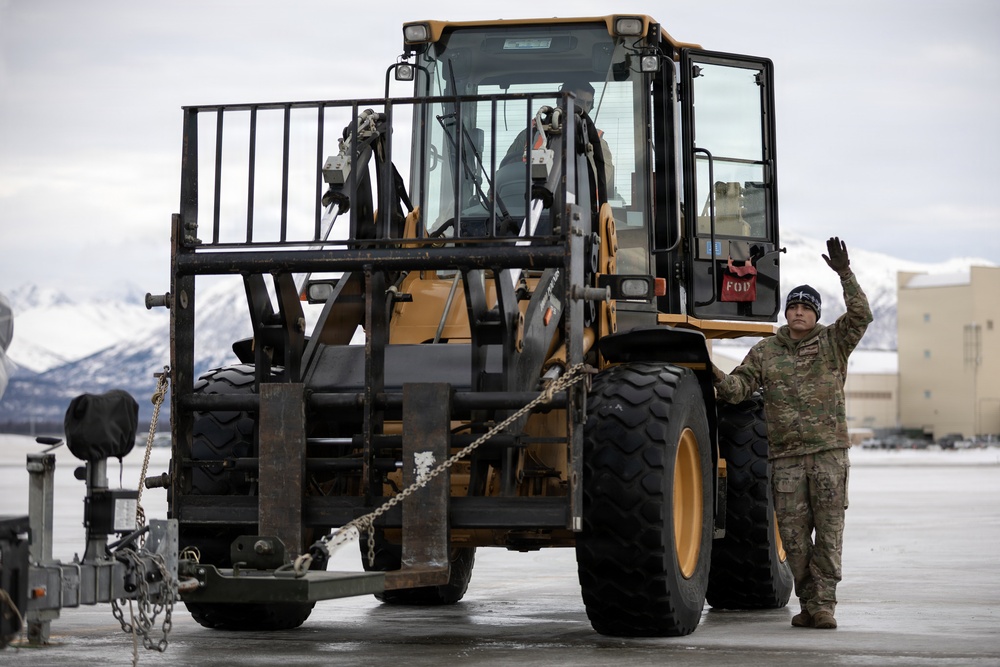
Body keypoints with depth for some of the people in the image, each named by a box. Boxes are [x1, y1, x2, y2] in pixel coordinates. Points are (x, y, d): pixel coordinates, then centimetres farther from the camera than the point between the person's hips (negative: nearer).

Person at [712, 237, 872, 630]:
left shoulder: (833, 343, 5)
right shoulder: (765, 352, 9)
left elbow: (861, 316, -10)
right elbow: (739, 387, 3)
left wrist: (845, 274, -18)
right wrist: (717, 377, -19)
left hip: (829, 452, -2)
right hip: (786, 457, 2)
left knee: (828, 531, -4)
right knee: (793, 536, 3)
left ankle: (824, 604, -1)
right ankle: (808, 603, 13)